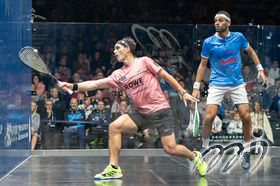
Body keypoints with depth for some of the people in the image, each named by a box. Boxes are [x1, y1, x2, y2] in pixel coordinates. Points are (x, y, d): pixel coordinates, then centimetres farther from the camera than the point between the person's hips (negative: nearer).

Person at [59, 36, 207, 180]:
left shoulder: (144, 61, -4)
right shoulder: (118, 75, 8)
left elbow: (165, 75, -1)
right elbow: (96, 84, 1)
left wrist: (183, 93, -2)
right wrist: (72, 86, -9)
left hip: (160, 110, -5)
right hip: (141, 113, 5)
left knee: (170, 149, -11)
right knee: (114, 127, -14)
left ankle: (194, 156, 21)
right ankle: (114, 168, -8)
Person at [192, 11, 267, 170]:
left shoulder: (238, 37, -2)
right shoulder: (209, 42, -4)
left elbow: (251, 51, 16)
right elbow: (203, 65, 4)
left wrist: (260, 69, 7)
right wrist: (196, 87, 1)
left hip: (237, 83, 1)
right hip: (217, 84, -1)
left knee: (246, 116, -7)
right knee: (209, 117, -15)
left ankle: (247, 152, 11)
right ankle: (205, 148, 9)